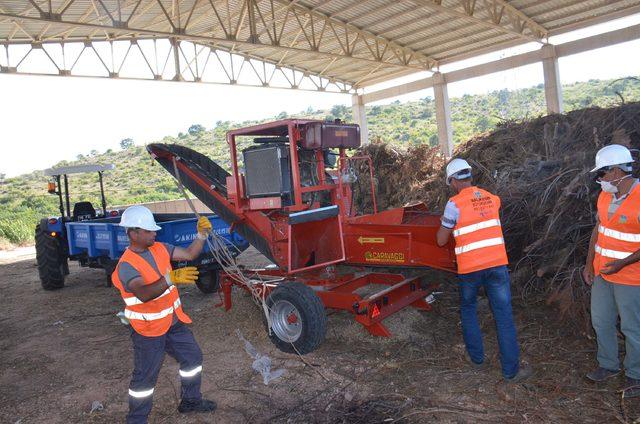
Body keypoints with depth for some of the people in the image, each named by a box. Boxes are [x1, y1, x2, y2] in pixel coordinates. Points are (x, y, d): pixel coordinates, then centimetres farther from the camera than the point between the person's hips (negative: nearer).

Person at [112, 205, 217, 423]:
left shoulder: (159, 249, -2)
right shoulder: (126, 265, -24)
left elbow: (190, 254, 3)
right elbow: (144, 294, -40)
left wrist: (202, 234, -11)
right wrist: (171, 278, -53)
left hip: (173, 321, 8)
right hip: (148, 330, -8)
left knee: (193, 357, 19)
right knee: (145, 377, 5)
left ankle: (190, 400, 38)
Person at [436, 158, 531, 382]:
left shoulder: (455, 203, -8)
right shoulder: (492, 198, 7)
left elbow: (441, 241, -2)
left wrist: (444, 223, 18)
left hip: (469, 268, -3)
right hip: (497, 263, 3)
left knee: (468, 310, 20)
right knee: (504, 315, 6)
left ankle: (476, 357, 29)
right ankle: (511, 370, 12)